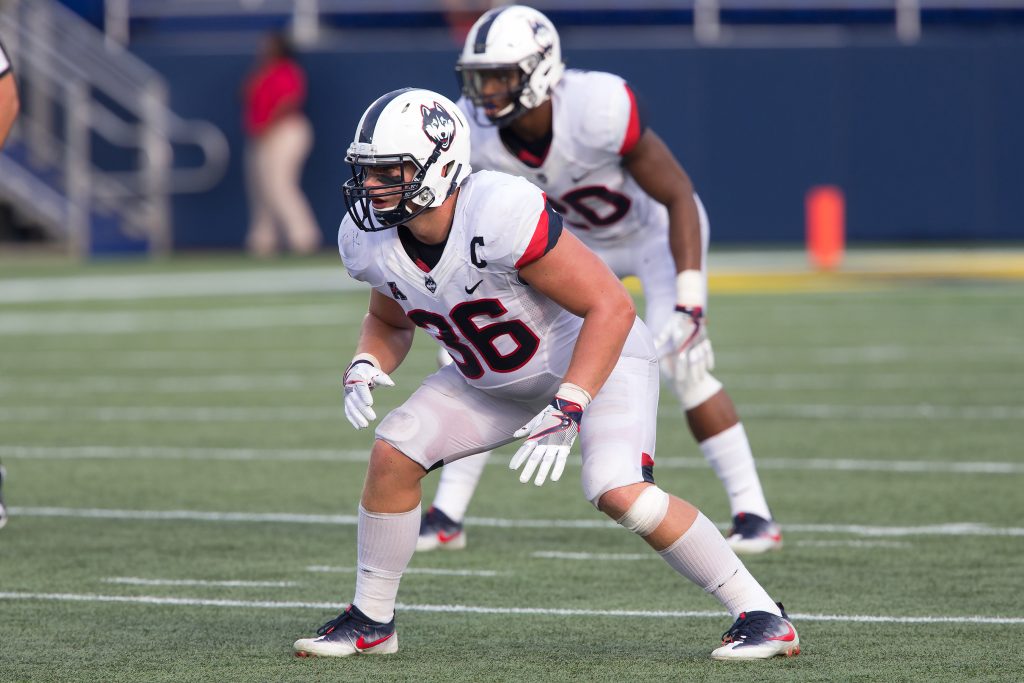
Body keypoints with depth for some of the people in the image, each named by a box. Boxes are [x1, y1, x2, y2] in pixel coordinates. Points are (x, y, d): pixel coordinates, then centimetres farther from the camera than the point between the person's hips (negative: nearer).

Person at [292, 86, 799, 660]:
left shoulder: (501, 214, -36)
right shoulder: (369, 240, -13)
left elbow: (610, 307, -32)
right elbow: (389, 321, 11)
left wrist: (568, 408, -37)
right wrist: (365, 368, -11)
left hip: (597, 360, -7)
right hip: (493, 380, 7)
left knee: (619, 491, -27)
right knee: (393, 454, -8)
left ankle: (762, 616, -14)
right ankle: (371, 621, 10)